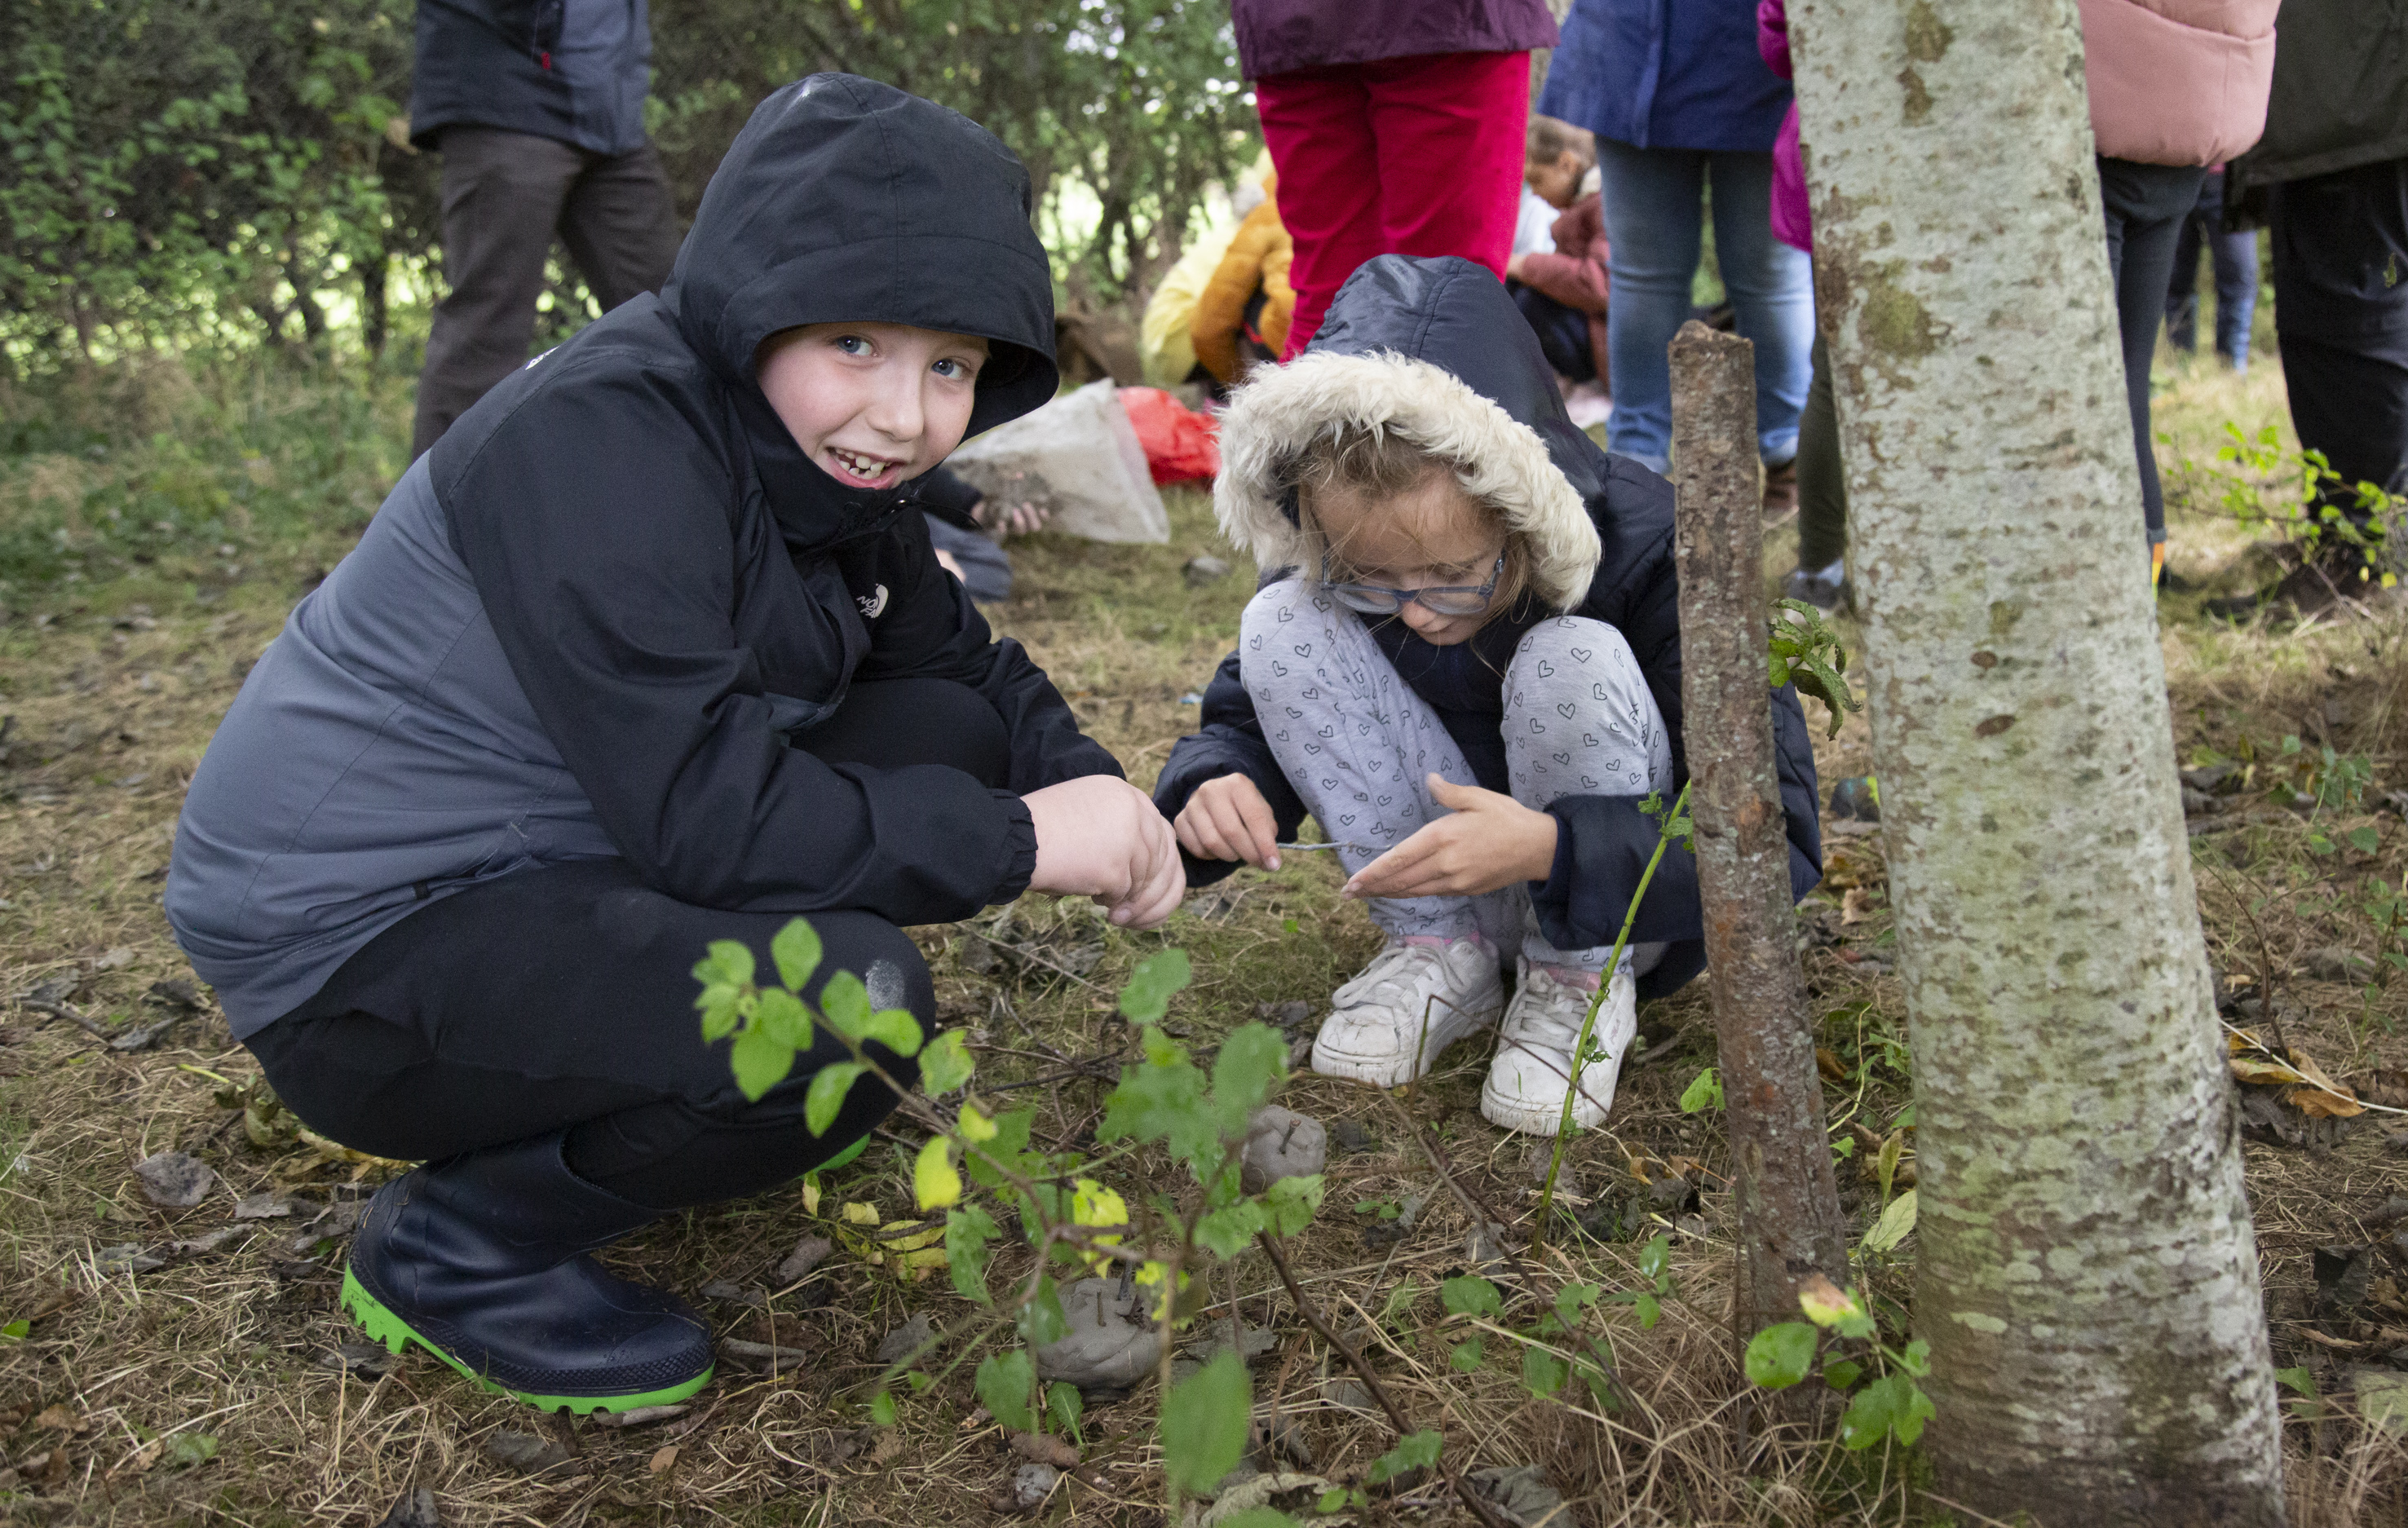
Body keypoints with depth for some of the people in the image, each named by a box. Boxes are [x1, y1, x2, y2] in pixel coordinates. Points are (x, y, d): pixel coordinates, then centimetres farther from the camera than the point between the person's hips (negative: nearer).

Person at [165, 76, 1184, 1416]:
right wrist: (1020, 840, -23)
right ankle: (458, 1244, -5)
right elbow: (707, 814, -30)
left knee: (950, 730, 3)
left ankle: (641, 1087, 13)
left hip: (560, 863, 9)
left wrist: (1096, 792, -8)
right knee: (850, 1000, -30)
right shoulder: (607, 442, -25)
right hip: (360, 941, -9)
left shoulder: (823, 452, 2)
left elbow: (966, 661, 11)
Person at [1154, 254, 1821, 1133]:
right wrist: (1217, 789, -28)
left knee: (1571, 661, -34)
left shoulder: (1651, 555, -28)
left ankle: (1585, 979, -10)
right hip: (1452, 881, 4)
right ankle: (1440, 953, -6)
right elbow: (1243, 716, -3)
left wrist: (1551, 849, -45)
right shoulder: (1333, 569, -16)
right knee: (1281, 625, -19)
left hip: (1632, 906, -3)